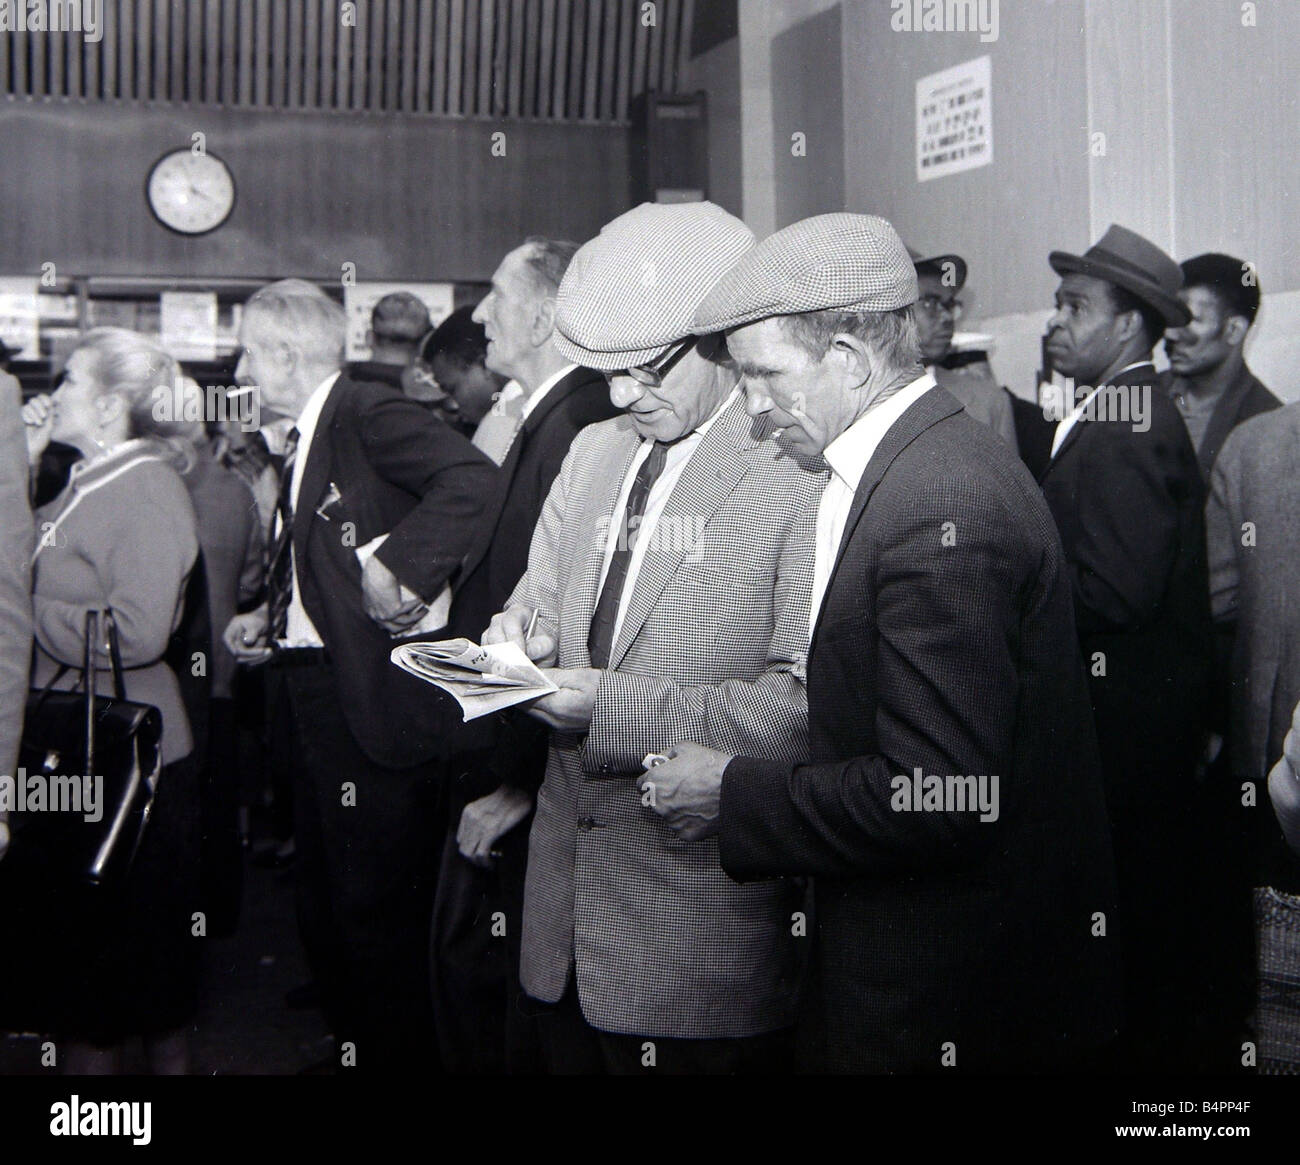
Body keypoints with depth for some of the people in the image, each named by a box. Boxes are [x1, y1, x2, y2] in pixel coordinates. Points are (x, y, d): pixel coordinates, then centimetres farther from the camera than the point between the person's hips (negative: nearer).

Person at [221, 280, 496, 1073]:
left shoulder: (369, 414, -14)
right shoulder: (304, 440, 15)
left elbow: (474, 479, -30)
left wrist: (394, 562, -29)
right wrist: (267, 621, 12)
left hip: (374, 706, -10)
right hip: (317, 700, 10)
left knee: (375, 906, -2)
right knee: (325, 898, 20)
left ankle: (396, 1055, 13)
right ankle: (352, 1042, 35)